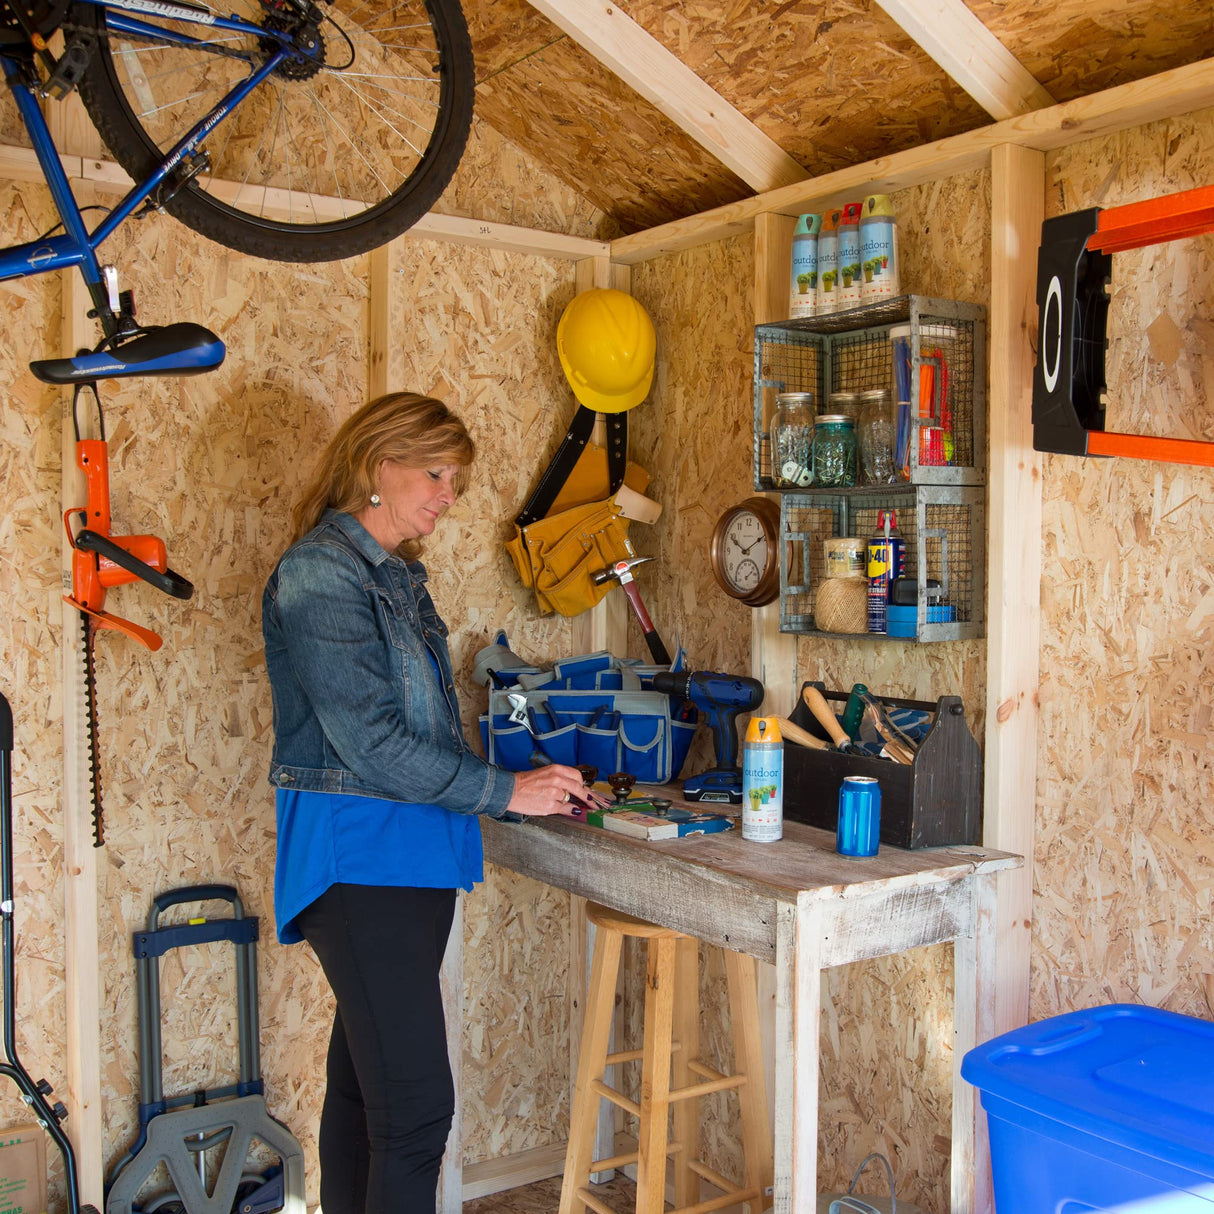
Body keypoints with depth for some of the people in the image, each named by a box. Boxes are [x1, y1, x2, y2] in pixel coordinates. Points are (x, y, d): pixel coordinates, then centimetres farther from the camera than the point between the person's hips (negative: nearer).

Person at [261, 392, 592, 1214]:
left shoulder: (397, 574, 16)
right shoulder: (321, 572, -12)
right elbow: (367, 739, -18)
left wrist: (531, 793, 8)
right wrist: (503, 791, -13)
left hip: (412, 855, 9)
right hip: (359, 859, -9)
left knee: (364, 1085, 16)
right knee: (416, 1103, -9)